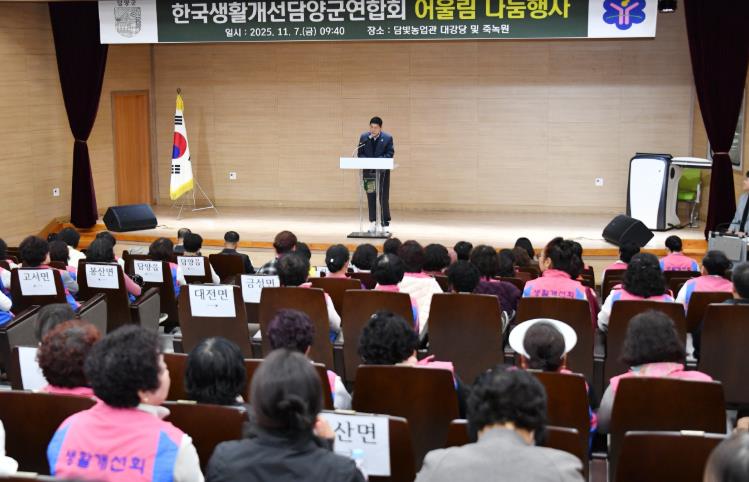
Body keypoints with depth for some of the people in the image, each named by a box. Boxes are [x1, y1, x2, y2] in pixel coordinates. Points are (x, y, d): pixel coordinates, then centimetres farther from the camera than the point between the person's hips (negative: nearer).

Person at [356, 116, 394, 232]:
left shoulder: (387, 138, -4)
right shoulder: (364, 137, 3)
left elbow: (390, 153, -7)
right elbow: (360, 153, 5)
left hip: (382, 171, -2)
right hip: (368, 171, 2)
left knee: (384, 196, 1)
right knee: (371, 196, 5)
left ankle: (385, 222, 11)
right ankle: (372, 221, 12)